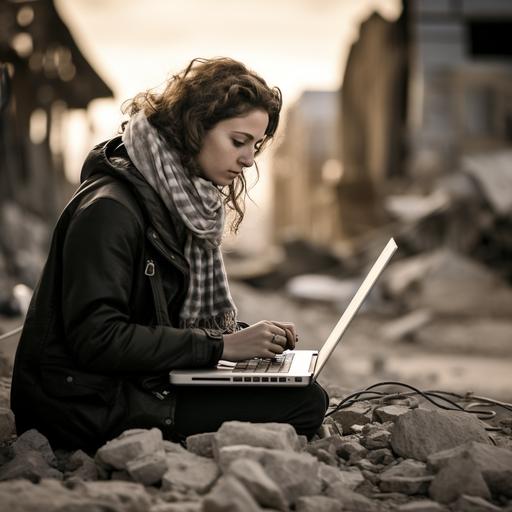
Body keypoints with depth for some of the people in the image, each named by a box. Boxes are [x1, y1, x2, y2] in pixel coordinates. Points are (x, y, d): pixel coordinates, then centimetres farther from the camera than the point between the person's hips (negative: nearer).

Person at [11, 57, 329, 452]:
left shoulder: (183, 200, 10)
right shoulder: (109, 209, -19)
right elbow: (97, 339, -23)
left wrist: (247, 335, -3)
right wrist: (221, 346, -21)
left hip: (141, 384, 10)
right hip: (90, 409, -10)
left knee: (304, 391, 7)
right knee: (303, 404, -14)